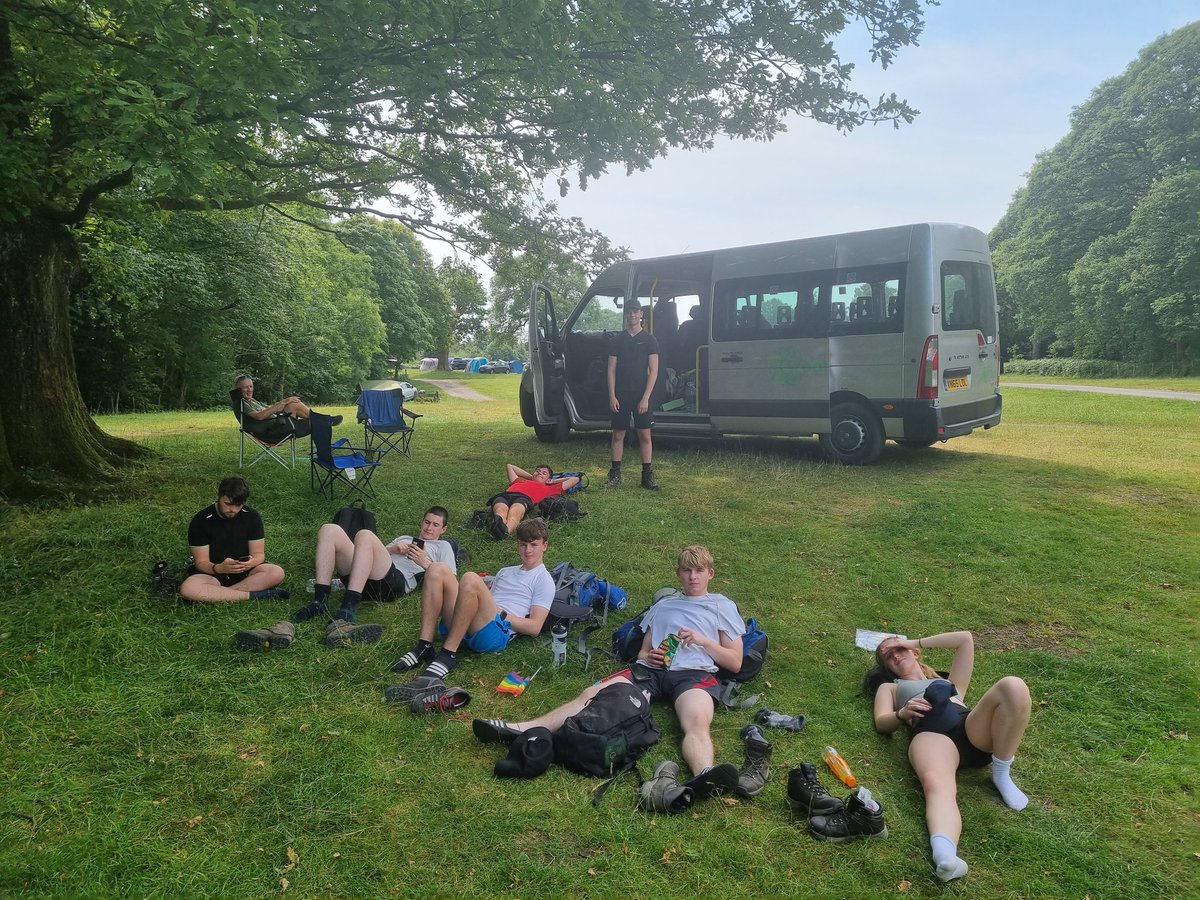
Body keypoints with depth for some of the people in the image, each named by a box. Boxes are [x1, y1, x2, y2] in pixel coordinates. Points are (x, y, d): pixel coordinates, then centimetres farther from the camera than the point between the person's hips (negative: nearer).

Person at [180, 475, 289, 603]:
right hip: (212, 572, -2)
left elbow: (259, 554, -5)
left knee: (277, 573, -28)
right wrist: (219, 568, -36)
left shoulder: (252, 516, -6)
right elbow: (201, 562, -12)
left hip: (245, 571, 2)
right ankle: (252, 595, -30)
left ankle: (217, 594, -24)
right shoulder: (201, 521, -12)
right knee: (188, 588, -35)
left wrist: (251, 563, -30)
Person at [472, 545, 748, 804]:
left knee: (698, 723, -38)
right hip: (650, 669, 4)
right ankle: (520, 730, -37)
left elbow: (735, 663, 14)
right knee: (592, 694, -21)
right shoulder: (663, 605, 32)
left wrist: (701, 639, -1)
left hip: (694, 673, -3)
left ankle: (704, 777, -70)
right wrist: (648, 656, 4)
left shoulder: (722, 606, 22)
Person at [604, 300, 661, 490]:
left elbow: (653, 371, -3)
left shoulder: (649, 340, 2)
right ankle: (615, 474, 13)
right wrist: (612, 396, -4)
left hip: (641, 396, -2)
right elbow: (611, 369, 6)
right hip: (621, 395, 2)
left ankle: (647, 476, 5)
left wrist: (645, 398, -11)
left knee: (645, 435, -1)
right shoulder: (618, 339, 8)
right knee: (618, 435, 4)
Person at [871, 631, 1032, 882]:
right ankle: (945, 857, -67)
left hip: (973, 726, 3)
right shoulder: (889, 687, 39)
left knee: (1013, 687, -30)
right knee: (936, 784, -40)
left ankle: (1001, 774, -16)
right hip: (930, 732, -3)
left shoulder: (949, 682, 44)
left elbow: (965, 638, 36)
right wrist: (903, 713, -3)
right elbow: (882, 723, 19)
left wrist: (916, 642, 36)